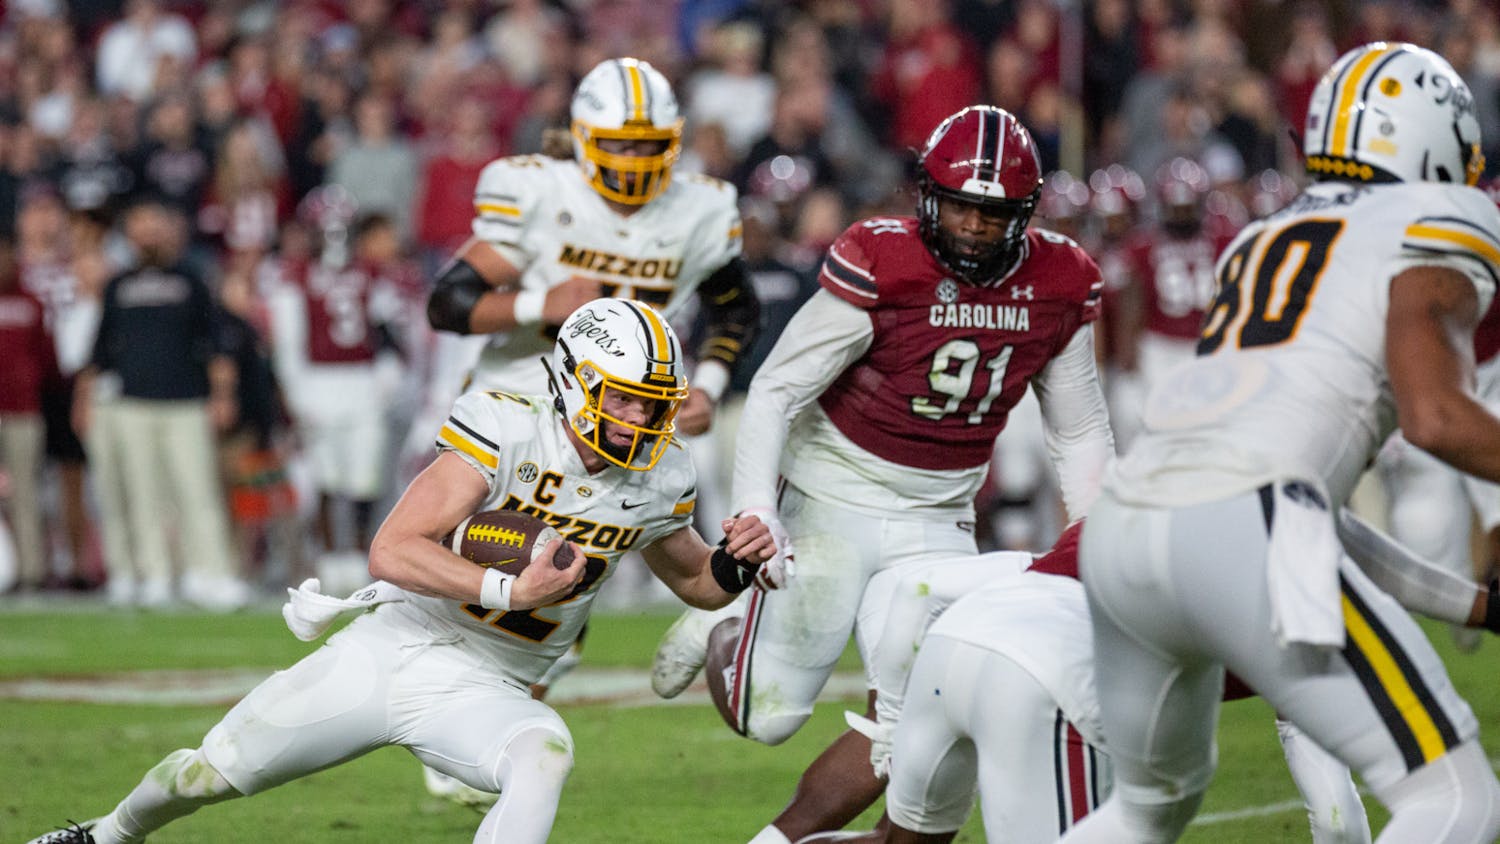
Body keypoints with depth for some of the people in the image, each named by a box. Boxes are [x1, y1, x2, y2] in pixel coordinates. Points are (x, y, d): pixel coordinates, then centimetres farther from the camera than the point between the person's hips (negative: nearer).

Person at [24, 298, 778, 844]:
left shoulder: (656, 482, -5)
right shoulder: (506, 431, -20)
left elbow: (692, 580, 16)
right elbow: (392, 551, -27)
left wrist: (734, 568, -8)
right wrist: (512, 589, -37)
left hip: (480, 691, 2)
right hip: (388, 651, -2)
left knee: (543, 752, -35)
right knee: (209, 773, 10)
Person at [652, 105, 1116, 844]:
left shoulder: (1059, 286, -4)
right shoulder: (880, 264, -18)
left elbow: (1080, 432, 9)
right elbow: (776, 392, -13)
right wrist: (755, 510, -24)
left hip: (936, 525, 4)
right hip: (833, 502, -4)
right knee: (769, 718, -1)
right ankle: (721, 636, 34)